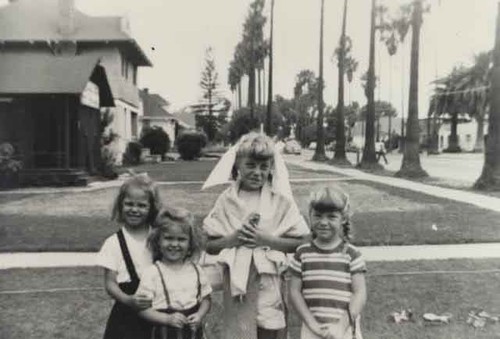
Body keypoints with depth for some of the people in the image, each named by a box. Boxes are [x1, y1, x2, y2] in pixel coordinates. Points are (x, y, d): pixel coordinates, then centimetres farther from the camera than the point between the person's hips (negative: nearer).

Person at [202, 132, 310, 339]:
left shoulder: (280, 200, -4)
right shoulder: (227, 200, -2)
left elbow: (299, 242, -5)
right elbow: (209, 246, 0)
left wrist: (265, 239, -15)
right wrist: (234, 238, -16)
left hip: (269, 279, 0)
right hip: (236, 279, 1)